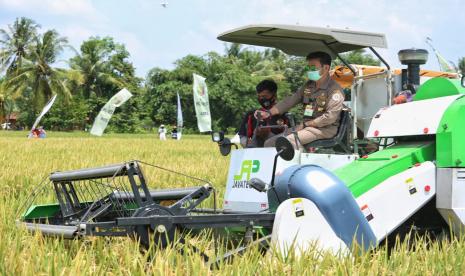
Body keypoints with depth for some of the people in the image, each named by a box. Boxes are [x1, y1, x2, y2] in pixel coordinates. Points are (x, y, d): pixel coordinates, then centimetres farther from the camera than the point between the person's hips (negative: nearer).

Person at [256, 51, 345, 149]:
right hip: (307, 126, 8)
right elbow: (290, 100, 11)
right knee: (269, 143, -5)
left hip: (324, 129, -8)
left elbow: (330, 117, -19)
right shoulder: (308, 86, 14)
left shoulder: (335, 90, -11)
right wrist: (269, 113, -2)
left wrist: (305, 124, -14)